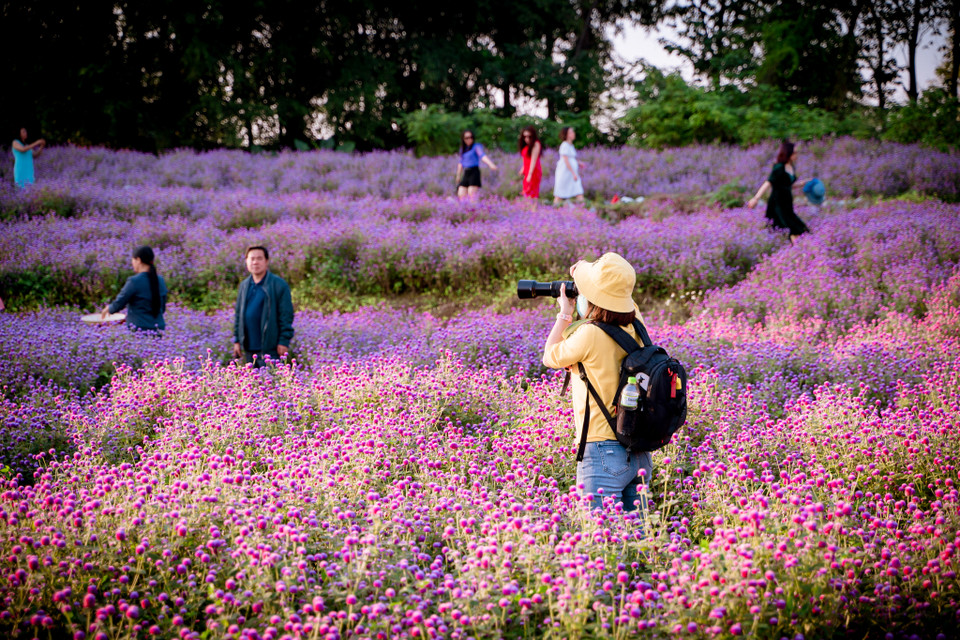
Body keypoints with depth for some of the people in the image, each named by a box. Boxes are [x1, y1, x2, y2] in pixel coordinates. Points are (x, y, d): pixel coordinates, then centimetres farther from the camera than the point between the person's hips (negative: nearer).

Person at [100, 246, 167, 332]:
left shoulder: (134, 281, -12)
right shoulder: (160, 280, 7)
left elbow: (118, 304, -8)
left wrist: (108, 309, 13)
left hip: (139, 329, -6)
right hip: (159, 327, 6)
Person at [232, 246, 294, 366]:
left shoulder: (279, 284, -4)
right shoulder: (244, 285, 15)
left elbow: (286, 315, -6)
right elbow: (238, 314, 20)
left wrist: (284, 341, -11)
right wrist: (237, 340, 14)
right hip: (249, 348, 6)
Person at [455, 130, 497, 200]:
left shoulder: (476, 146, -3)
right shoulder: (463, 149, 17)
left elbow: (482, 156, -19)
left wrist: (491, 164, -35)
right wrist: (458, 175, 23)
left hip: (474, 172, -6)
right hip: (465, 173, 6)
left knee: (472, 195, -17)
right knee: (461, 195, -3)